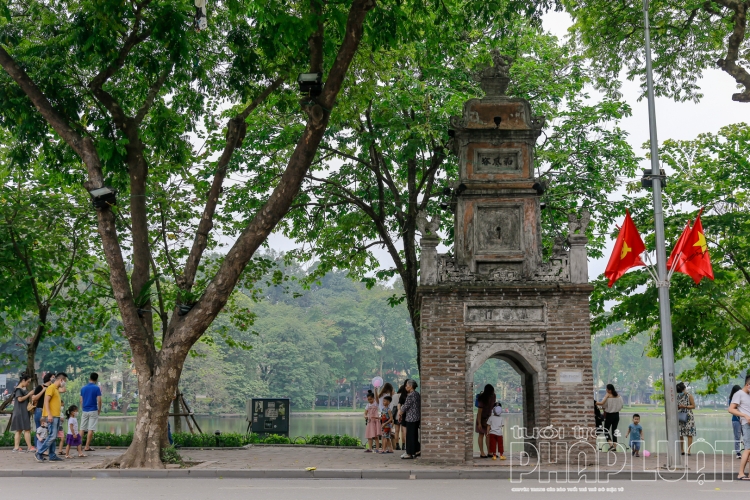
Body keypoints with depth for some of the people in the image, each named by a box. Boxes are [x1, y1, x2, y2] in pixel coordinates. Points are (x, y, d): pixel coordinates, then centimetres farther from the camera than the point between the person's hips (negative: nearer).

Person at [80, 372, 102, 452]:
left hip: (84, 411, 5)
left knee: (82, 429, 10)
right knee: (91, 429, -2)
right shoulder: (97, 388, -7)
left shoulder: (83, 388, 7)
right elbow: (99, 400, -9)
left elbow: (81, 400, 9)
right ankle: (87, 447, -4)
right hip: (93, 411, -5)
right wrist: (99, 410, 4)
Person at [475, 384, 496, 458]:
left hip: (489, 417, 6)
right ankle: (482, 453, 4)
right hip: (481, 418, -6)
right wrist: (479, 423, -23)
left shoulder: (493, 396, -9)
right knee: (481, 435, 0)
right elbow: (479, 411, -24)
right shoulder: (482, 399, -27)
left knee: (488, 435, 7)